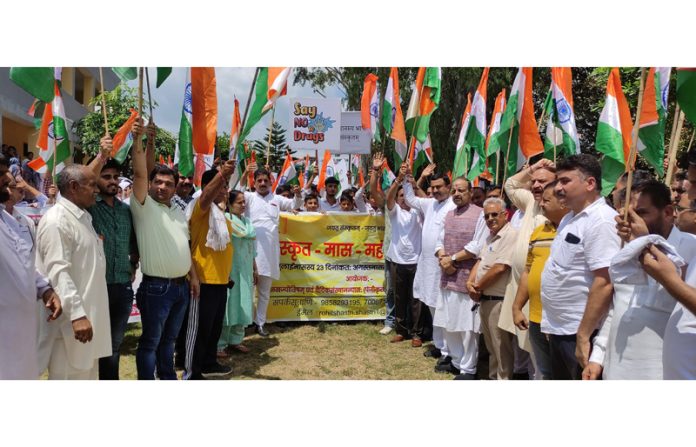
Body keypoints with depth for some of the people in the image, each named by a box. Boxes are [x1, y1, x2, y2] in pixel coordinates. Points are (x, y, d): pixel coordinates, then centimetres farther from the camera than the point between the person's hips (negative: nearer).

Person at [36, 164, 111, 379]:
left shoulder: (83, 217, 15)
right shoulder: (56, 221, -16)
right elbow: (58, 271, -23)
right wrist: (77, 314, -28)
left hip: (89, 314, 10)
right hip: (71, 319, -10)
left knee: (87, 373, 18)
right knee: (70, 375, -2)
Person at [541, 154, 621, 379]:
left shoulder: (601, 221, -19)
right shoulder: (570, 218, 11)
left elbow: (605, 284, -25)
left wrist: (583, 336, -25)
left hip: (579, 332, -9)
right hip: (558, 329, 9)